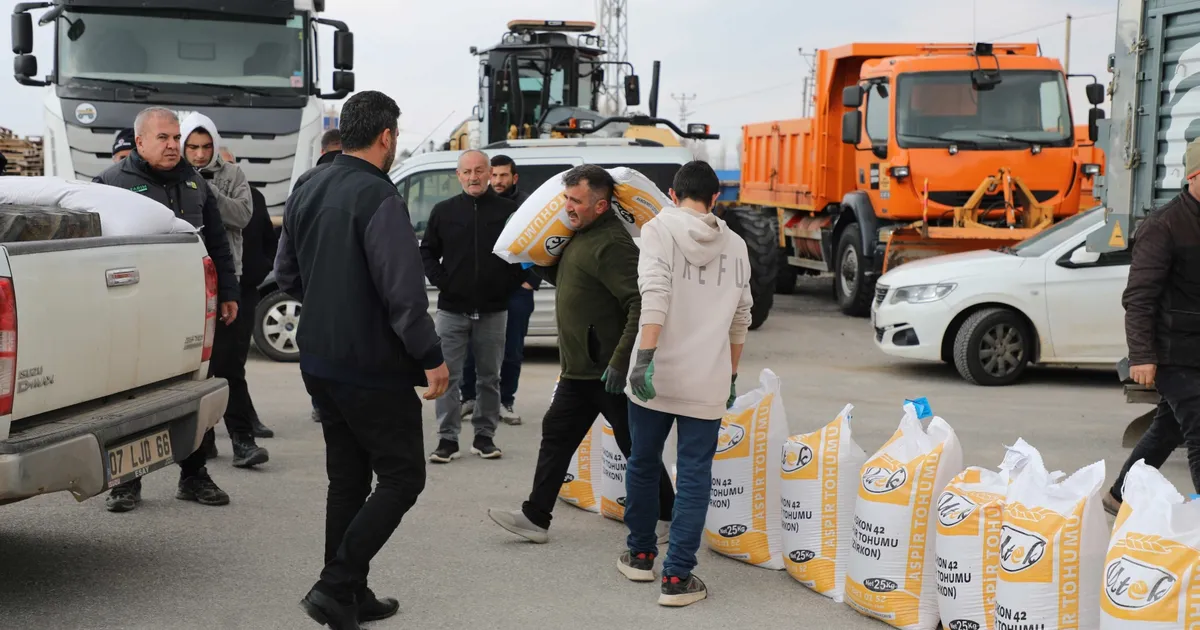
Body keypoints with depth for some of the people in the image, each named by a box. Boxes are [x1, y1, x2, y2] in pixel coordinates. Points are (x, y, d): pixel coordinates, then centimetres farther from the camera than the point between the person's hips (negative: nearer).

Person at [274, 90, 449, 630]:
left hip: (319, 361, 9)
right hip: (373, 367, -9)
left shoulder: (306, 193, 9)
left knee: (348, 478, 15)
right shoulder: (378, 196, -18)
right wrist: (430, 357, -16)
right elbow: (403, 289, -22)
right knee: (401, 477, 1)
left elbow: (287, 274, 18)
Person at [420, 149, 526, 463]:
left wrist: (511, 283, -4)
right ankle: (447, 439, 6)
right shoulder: (444, 211, 4)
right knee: (447, 377, -1)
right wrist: (439, 280, -3)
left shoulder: (508, 210, 0)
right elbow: (427, 252, 11)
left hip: (493, 311, 0)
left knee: (490, 377, 9)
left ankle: (485, 436, 19)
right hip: (451, 310, 0)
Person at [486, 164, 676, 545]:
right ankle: (535, 517, 16)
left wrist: (621, 361, -30)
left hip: (606, 372, -10)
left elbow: (641, 305, -27)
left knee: (635, 447, 2)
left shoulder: (611, 244, -20)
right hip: (579, 370, 10)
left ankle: (668, 517, 17)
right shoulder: (582, 236, 12)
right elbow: (569, 281, 27)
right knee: (556, 435, 11)